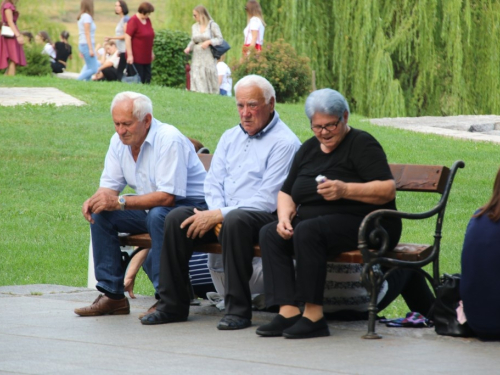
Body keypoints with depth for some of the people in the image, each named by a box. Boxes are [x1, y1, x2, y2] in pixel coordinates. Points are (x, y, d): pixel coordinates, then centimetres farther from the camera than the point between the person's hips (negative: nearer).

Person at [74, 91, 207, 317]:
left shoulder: (169, 140, -23)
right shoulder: (119, 141, 1)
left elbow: (167, 196, -29)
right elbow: (110, 186, 5)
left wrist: (120, 202, -32)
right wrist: (95, 201, -20)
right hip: (151, 209, 8)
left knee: (158, 215, -37)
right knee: (100, 214, -8)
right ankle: (112, 295, -6)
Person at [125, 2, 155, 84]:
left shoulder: (147, 20, 10)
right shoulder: (133, 21, -12)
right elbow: (127, 38, -16)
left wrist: (151, 52, 22)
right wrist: (130, 55, -18)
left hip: (146, 57, 7)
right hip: (136, 58, -7)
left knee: (147, 79, 6)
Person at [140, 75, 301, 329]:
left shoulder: (284, 143, -8)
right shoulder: (230, 137, 18)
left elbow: (268, 200, -15)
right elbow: (213, 182, 14)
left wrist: (220, 215, -18)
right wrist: (216, 213, -8)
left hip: (263, 218, -7)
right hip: (224, 213, 7)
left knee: (235, 221, -38)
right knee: (177, 218, -14)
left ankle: (238, 310, -31)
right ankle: (172, 305, -10)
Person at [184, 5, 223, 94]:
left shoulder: (213, 25, -2)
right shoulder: (194, 27, 11)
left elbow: (220, 39, -3)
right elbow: (193, 41, 16)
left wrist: (209, 42, -17)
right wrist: (188, 48, -3)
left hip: (208, 57, -3)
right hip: (197, 58, 3)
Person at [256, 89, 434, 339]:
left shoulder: (362, 144, -3)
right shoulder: (308, 149, 18)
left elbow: (388, 190, -14)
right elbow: (286, 193, 22)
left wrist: (345, 190, -25)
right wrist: (285, 217, 0)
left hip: (364, 225, -8)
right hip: (314, 222, 8)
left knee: (307, 231, -33)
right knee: (270, 234, -15)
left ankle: (314, 316, -33)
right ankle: (288, 312, -25)